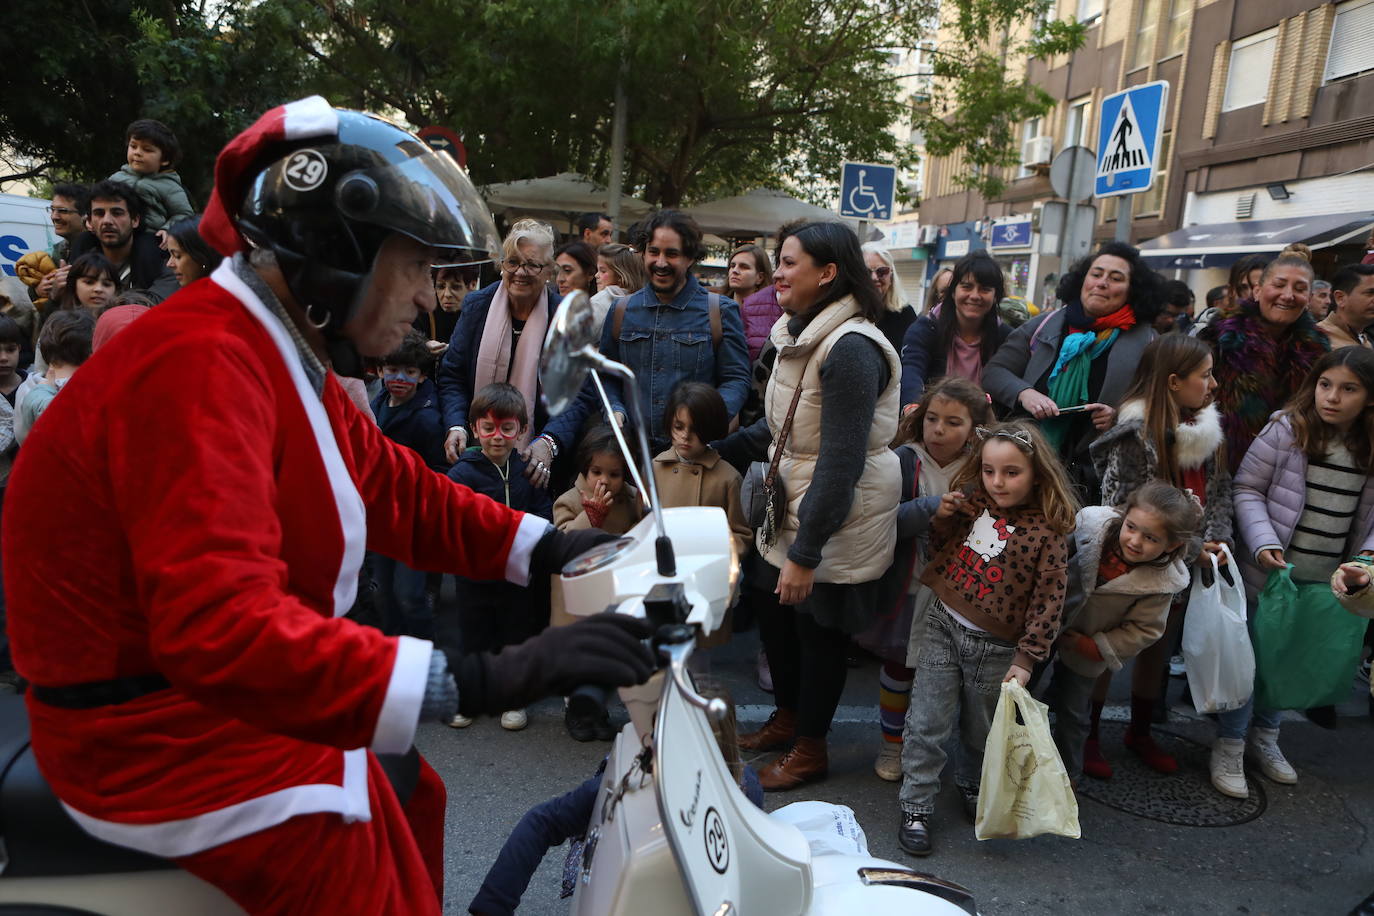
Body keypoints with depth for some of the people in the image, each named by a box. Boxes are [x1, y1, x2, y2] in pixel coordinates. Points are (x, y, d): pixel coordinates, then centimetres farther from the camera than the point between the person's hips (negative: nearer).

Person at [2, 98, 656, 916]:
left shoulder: (284, 356, 7)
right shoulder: (203, 363, -28)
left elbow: (395, 489, 6)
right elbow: (218, 623, -38)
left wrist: (548, 549, -4)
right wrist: (475, 681, -42)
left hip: (234, 695, 10)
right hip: (169, 734, -10)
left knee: (412, 798, 24)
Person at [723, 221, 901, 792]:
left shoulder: (850, 348, -25)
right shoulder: (800, 334, 6)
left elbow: (841, 461, -27)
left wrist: (806, 553, -25)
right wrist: (721, 447, 15)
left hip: (839, 518, -9)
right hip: (793, 503, 9)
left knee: (819, 628, 7)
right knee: (772, 610, 18)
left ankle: (809, 749, 29)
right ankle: (786, 718, 42)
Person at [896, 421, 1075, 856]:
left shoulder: (1048, 532, -14)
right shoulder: (974, 504, 0)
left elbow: (1048, 602, -12)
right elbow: (942, 549, 14)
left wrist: (1025, 660, -14)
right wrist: (942, 518, -6)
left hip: (995, 648, -3)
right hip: (943, 626, 3)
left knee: (980, 731, 18)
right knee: (926, 726, 3)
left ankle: (970, 786, 45)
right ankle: (916, 808, 17)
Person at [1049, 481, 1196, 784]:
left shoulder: (1163, 581, -24)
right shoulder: (1091, 523, -25)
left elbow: (1143, 631, -14)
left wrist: (1093, 647, -18)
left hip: (1085, 648, -1)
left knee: (1073, 712, 14)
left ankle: (1067, 773, 39)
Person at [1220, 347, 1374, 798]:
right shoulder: (1287, 429, -12)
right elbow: (1247, 489, -10)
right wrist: (1263, 543, -19)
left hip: (1330, 582, 4)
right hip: (1271, 570, -4)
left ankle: (1264, 737, 36)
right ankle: (1229, 746, 19)